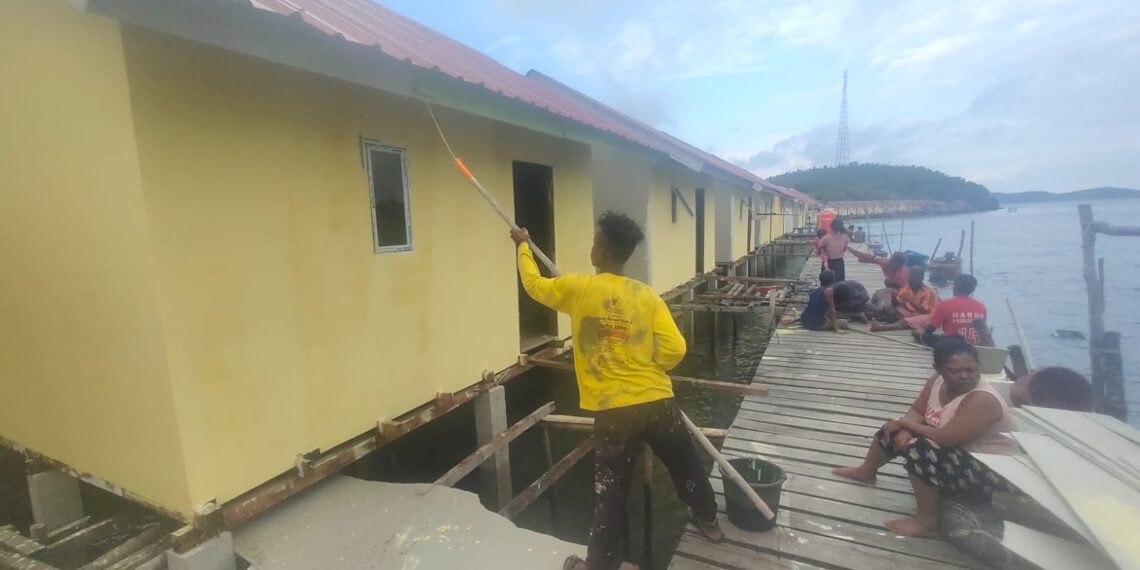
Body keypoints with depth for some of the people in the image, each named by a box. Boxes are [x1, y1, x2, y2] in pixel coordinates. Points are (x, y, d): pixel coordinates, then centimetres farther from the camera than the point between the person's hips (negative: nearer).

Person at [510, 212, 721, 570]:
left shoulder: (578, 289, -8)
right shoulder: (647, 295, -1)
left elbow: (534, 284, 9)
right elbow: (674, 349, -6)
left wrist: (523, 245, 26)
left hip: (614, 411, -3)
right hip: (659, 402, 4)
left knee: (610, 493, 12)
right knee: (686, 467, 28)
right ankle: (708, 521, 51)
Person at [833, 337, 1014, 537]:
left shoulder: (982, 400, -30)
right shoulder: (938, 381, -6)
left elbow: (946, 438, -34)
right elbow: (916, 412, 0)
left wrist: (904, 423, -20)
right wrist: (904, 428, -22)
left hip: (986, 476, -9)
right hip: (954, 454, 9)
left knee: (919, 450, -31)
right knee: (895, 430, 9)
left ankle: (926, 521, -14)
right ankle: (866, 471, 34)